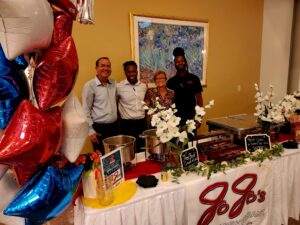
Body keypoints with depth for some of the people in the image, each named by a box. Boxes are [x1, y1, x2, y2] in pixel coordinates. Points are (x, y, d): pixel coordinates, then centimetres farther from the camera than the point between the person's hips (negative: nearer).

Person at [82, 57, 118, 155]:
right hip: (99, 128, -5)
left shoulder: (114, 83, 6)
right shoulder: (90, 85, -9)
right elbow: (86, 110, -8)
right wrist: (90, 131, -11)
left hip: (114, 126, 5)